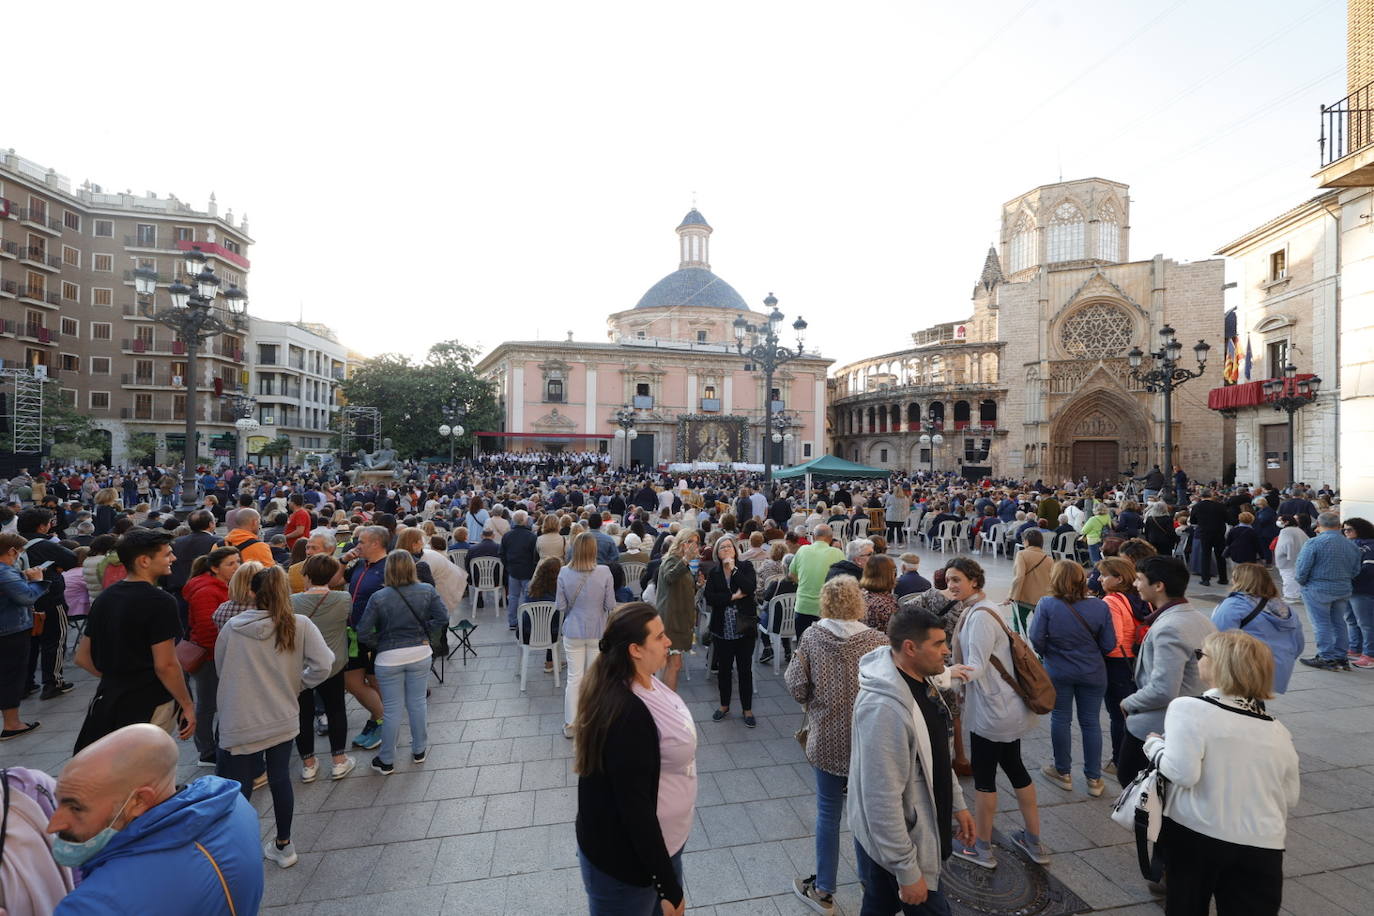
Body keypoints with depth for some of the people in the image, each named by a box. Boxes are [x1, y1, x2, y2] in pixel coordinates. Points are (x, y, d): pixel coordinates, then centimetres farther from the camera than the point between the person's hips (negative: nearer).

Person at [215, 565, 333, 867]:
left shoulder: (231, 628, -9)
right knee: (280, 779, 18)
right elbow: (323, 666, -17)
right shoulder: (300, 625, -11)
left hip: (238, 725, -2)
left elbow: (220, 671, 6)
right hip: (283, 719, 2)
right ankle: (283, 846, 33)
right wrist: (295, 684, 2)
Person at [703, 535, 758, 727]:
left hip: (744, 627, -2)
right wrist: (733, 597, -15)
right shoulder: (713, 572, 3)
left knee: (745, 669, 6)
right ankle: (724, 705, 31)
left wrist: (733, 568, -15)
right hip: (722, 629, 2)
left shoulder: (746, 566, -1)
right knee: (723, 668, 13)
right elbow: (709, 597, -9)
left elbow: (749, 588, -18)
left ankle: (747, 709, 19)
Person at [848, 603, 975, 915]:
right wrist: (907, 871, -22)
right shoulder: (884, 708, -33)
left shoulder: (921, 680, -1)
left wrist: (957, 803, 17)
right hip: (892, 841, -9)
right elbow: (882, 800, -29)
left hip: (920, 827, 9)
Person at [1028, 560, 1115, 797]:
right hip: (1092, 673, 2)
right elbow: (1109, 644, -8)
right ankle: (1094, 779, 24)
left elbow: (1036, 639, -17)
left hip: (1058, 672, -1)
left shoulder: (1046, 605, -18)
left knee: (1060, 719, 14)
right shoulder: (1100, 606, -12)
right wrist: (1090, 653, 12)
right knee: (1091, 722, 13)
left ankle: (1063, 773, 27)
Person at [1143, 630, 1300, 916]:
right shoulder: (1277, 729, 4)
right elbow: (1290, 798, 12)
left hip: (1194, 833, -3)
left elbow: (1182, 772, -21)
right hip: (1262, 845, 4)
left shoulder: (1188, 708, -14)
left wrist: (1155, 744, -4)